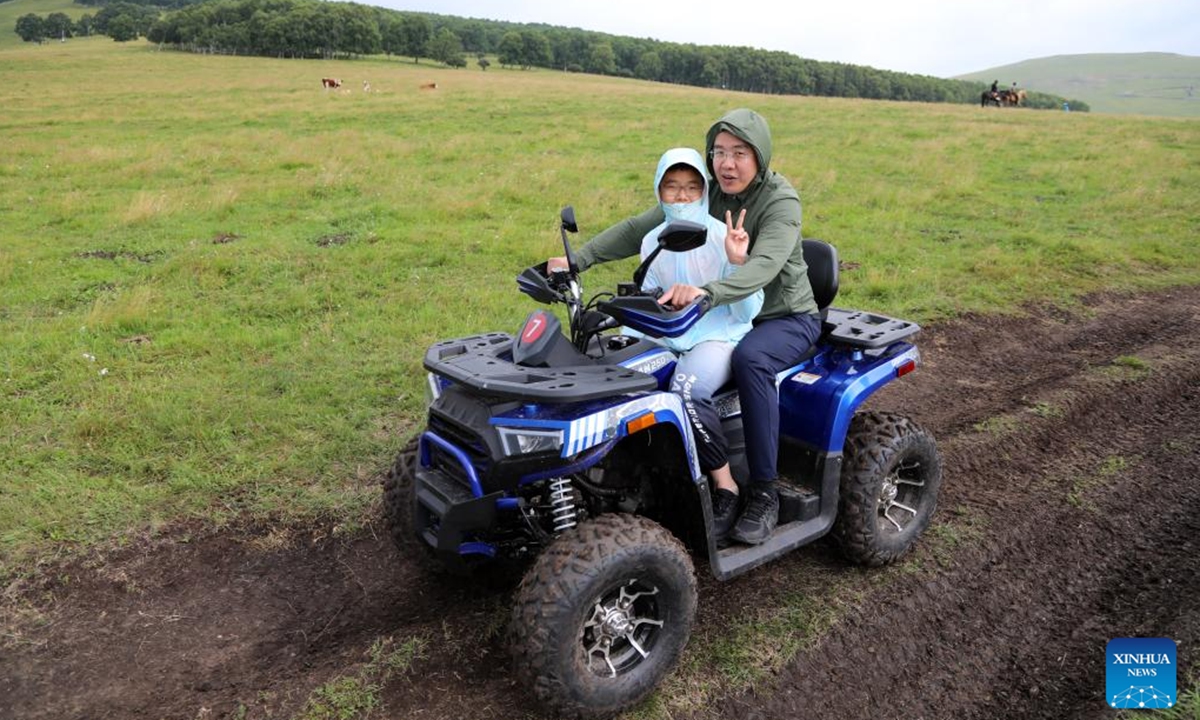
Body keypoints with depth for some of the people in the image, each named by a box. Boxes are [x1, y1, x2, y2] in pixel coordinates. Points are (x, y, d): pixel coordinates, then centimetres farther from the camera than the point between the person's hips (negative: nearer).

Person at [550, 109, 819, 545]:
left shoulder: (781, 201, -19)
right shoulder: (703, 193, -2)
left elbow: (763, 266, -37)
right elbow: (637, 230, -6)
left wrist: (705, 291, -56)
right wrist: (580, 259, -19)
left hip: (786, 317, -6)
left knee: (749, 359, -38)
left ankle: (764, 494, -26)